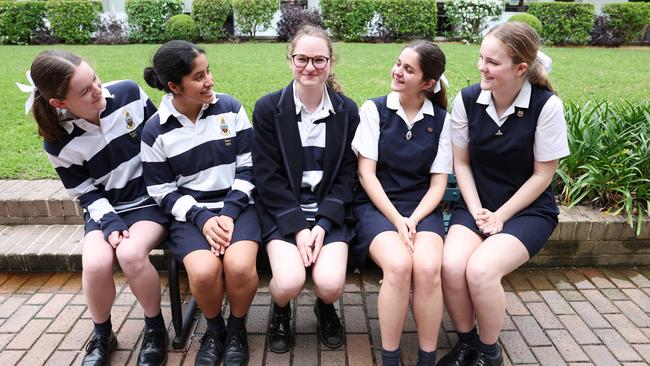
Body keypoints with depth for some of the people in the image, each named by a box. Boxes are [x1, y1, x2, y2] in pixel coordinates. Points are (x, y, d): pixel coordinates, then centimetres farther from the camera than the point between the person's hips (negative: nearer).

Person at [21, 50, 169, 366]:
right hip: (105, 208, 1)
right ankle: (102, 337, 5)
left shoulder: (129, 92, -13)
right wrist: (111, 223, -19)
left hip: (151, 199, -1)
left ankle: (155, 328, -3)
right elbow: (85, 194, -2)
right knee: (95, 263, -26)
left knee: (130, 254, -29)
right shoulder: (59, 142, -11)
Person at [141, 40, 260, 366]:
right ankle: (214, 329, 6)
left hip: (237, 205, 0)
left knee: (240, 265, -29)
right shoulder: (155, 131, -2)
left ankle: (237, 328, 4)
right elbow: (163, 192, 0)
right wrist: (202, 219, -15)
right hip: (190, 212, 0)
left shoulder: (231, 108, -1)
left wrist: (229, 213, -12)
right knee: (203, 271, -29)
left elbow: (248, 168, 0)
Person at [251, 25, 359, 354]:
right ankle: (280, 311, 15)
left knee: (330, 284, -20)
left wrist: (323, 224, -12)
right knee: (289, 282, -23)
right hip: (282, 209, -1)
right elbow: (267, 177, -6)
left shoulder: (347, 111, 2)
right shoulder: (268, 108, -3)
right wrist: (298, 226, -15)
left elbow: (347, 175, 1)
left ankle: (325, 309, 19)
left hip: (330, 209, 1)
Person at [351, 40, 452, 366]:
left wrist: (413, 219, -13)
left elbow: (438, 183, 5)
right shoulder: (374, 109, 2)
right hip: (377, 205, -1)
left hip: (421, 207, 2)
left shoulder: (440, 120, 7)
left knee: (428, 267, -29)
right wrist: (396, 220, -14)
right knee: (399, 264, -31)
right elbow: (366, 173, -4)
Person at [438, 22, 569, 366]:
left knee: (480, 269, -27)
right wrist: (477, 212, -9)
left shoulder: (546, 106, -14)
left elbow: (542, 175, -8)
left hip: (528, 210, -2)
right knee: (451, 266, -25)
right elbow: (461, 163, 1)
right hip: (476, 205, 3)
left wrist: (500, 216, -11)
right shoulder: (466, 99, -6)